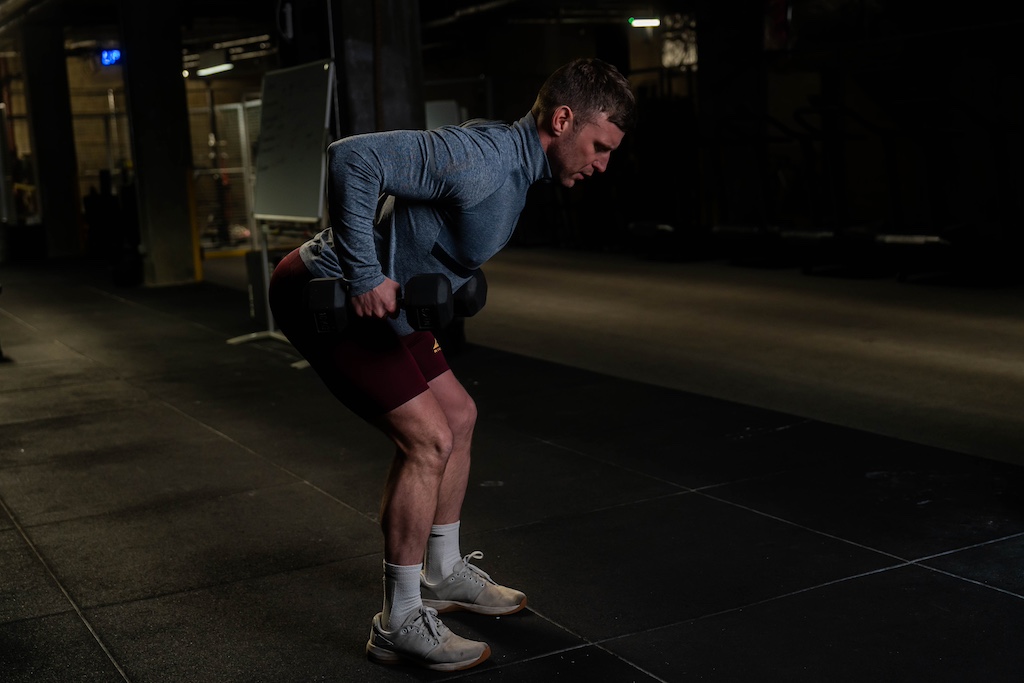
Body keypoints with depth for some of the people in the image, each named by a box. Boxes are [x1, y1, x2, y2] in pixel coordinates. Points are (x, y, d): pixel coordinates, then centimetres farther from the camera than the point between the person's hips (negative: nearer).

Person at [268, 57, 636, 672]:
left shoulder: (512, 162, 6)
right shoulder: (481, 160, -27)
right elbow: (353, 159, -33)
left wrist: (454, 279, 12)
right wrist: (365, 277, -28)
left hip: (374, 300, 10)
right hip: (324, 295, -10)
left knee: (458, 417, 14)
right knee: (428, 439, -12)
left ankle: (444, 575, 30)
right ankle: (401, 623, 0)